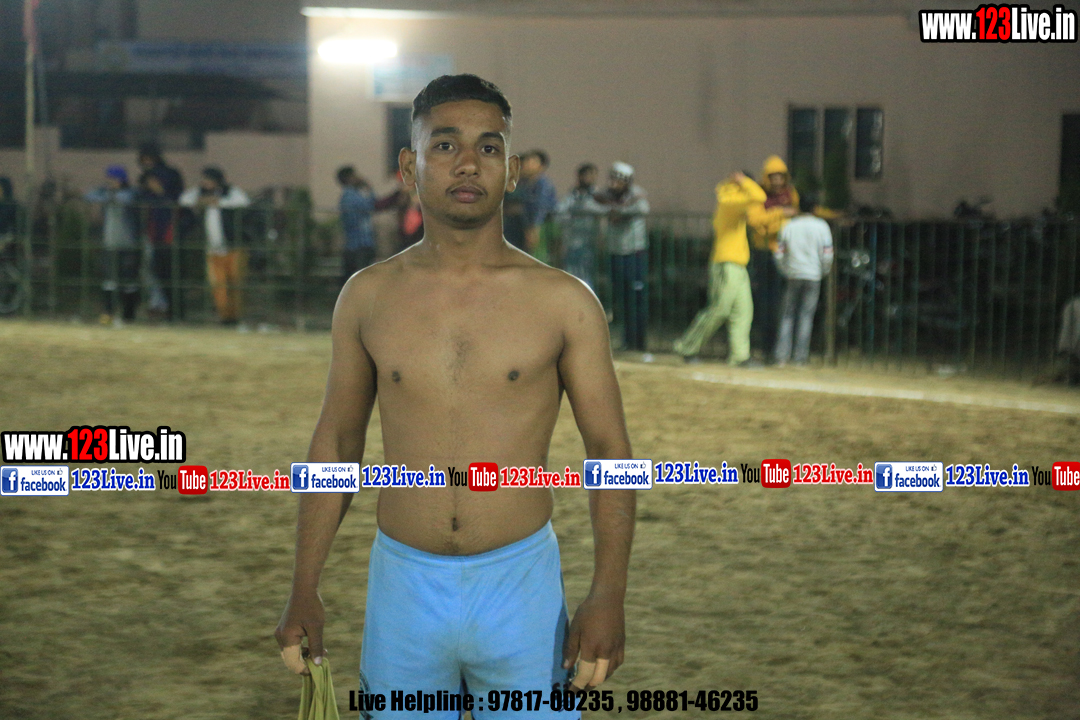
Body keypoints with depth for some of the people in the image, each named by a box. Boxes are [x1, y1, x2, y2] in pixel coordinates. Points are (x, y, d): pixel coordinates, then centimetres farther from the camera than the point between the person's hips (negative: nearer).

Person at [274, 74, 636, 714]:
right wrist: (305, 589, 8)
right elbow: (337, 439, 10)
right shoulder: (367, 297, 2)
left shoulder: (565, 302, -5)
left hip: (521, 585, -1)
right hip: (403, 585, 2)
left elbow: (610, 448, -2)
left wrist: (609, 595, -12)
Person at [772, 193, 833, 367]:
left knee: (787, 315, 7)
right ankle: (801, 357, 0)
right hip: (813, 276, -1)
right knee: (806, 315, 3)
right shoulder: (821, 227, -2)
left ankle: (782, 357, -1)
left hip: (793, 275, 1)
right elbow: (827, 255, -5)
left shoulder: (788, 227, 2)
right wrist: (823, 272, 12)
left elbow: (779, 254, 1)